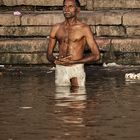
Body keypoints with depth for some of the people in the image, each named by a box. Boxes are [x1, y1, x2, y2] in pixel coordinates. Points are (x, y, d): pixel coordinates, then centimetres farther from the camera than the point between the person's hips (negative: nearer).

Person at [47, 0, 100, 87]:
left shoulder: (84, 28, 2)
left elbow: (96, 55, -2)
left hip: (77, 69, -3)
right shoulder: (56, 28, 13)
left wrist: (73, 61, -10)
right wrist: (55, 60, -5)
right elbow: (49, 54, 20)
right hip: (60, 70, 3)